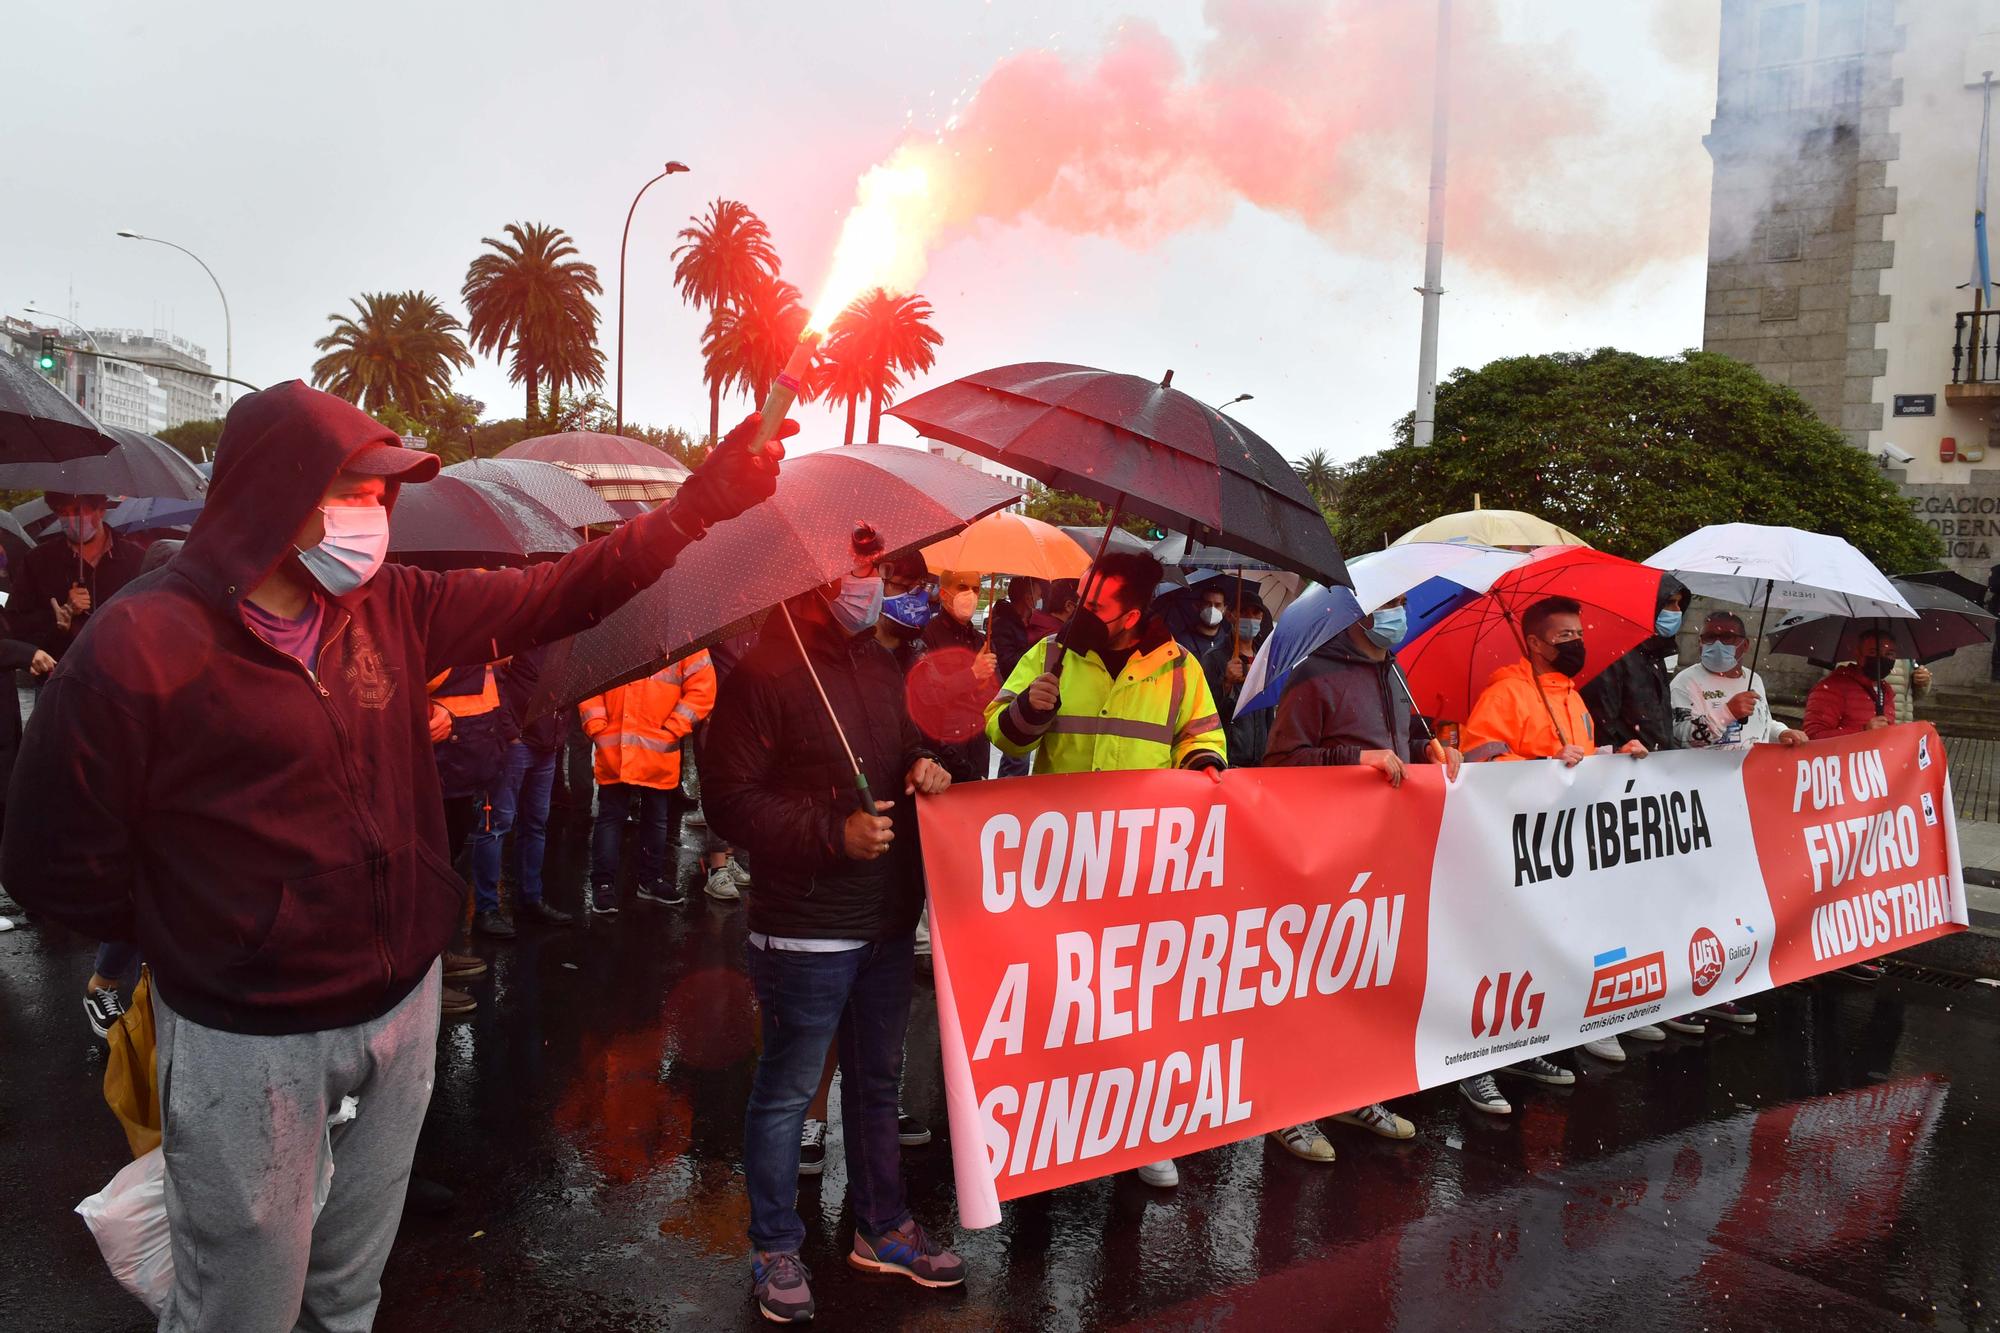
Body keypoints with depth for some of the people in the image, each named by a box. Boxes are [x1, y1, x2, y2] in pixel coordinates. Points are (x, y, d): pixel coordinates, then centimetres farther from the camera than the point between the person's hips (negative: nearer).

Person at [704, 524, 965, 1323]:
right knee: (786, 1092, 6)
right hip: (803, 928, -7)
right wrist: (833, 834, -22)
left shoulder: (882, 665, 10)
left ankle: (882, 1228, 36)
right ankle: (775, 1250, 24)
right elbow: (730, 801, -15)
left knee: (878, 1080, 20)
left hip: (888, 921, 7)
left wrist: (927, 768, 0)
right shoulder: (765, 672, -13)